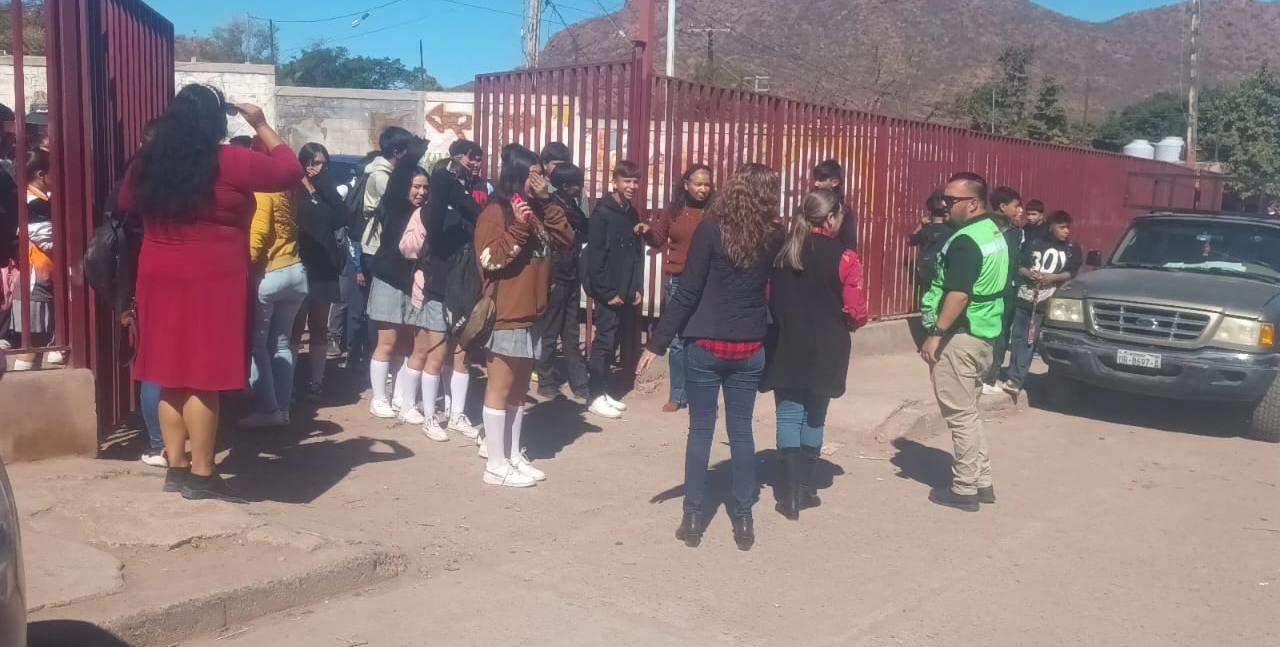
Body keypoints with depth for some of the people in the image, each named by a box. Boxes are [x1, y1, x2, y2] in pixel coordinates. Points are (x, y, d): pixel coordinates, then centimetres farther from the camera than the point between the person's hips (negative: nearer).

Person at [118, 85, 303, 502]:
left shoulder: (148, 163, 8)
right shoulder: (225, 163, -11)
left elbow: (127, 202, 25)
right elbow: (289, 170, -6)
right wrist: (260, 125, 5)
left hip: (161, 280, 7)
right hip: (211, 282, -6)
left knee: (173, 375, 11)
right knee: (204, 378, -3)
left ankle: (176, 468, 17)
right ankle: (201, 476, 2)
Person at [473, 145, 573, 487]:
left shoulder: (538, 210, 15)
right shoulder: (495, 212, -9)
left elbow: (566, 237, 6)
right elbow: (491, 259, -17)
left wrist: (547, 201, -2)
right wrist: (518, 226, -22)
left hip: (532, 313, 8)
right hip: (506, 314, -8)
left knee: (519, 390, 14)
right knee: (500, 390, -2)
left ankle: (514, 456, 23)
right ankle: (496, 464, 4)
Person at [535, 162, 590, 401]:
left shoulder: (572, 207, 11)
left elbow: (584, 235, 14)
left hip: (570, 278, 7)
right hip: (555, 279, -7)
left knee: (571, 336, 12)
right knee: (549, 334, 4)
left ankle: (581, 385, 17)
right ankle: (547, 384, 14)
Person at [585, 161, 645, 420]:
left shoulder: (632, 213, 13)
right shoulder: (602, 213, -11)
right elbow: (594, 256, -16)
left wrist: (637, 288, 8)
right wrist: (607, 292, -17)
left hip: (626, 292, 7)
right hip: (608, 293, -7)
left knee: (614, 342, 11)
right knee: (604, 341, -4)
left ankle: (604, 392, 20)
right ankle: (596, 396, 4)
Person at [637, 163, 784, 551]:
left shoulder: (711, 228, -9)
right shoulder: (773, 238, 0)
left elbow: (687, 292, -11)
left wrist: (657, 343, -8)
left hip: (706, 345, -2)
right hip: (750, 349, 2)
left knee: (700, 431, 7)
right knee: (741, 432, 11)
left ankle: (693, 519, 13)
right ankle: (743, 520, 16)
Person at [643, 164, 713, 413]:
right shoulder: (673, 210, 6)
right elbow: (659, 240, 12)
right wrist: (647, 232, -8)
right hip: (677, 281, 2)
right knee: (677, 340, 6)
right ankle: (678, 395, 17)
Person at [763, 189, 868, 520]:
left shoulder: (782, 251, 0)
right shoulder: (843, 257, -10)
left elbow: (767, 297, 7)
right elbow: (857, 314, -10)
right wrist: (837, 325, 10)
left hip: (785, 347, 2)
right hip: (825, 351, -2)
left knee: (789, 415, 5)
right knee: (814, 417, 14)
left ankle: (792, 491, -2)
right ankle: (806, 488, 22)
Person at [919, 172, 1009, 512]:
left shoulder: (966, 240, -19)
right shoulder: (994, 233, 12)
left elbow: (958, 295, -25)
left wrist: (936, 334, -22)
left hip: (962, 336, -10)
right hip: (985, 333, 10)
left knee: (960, 414, -1)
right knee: (968, 411, 18)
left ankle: (965, 489, 6)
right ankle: (982, 482, 23)